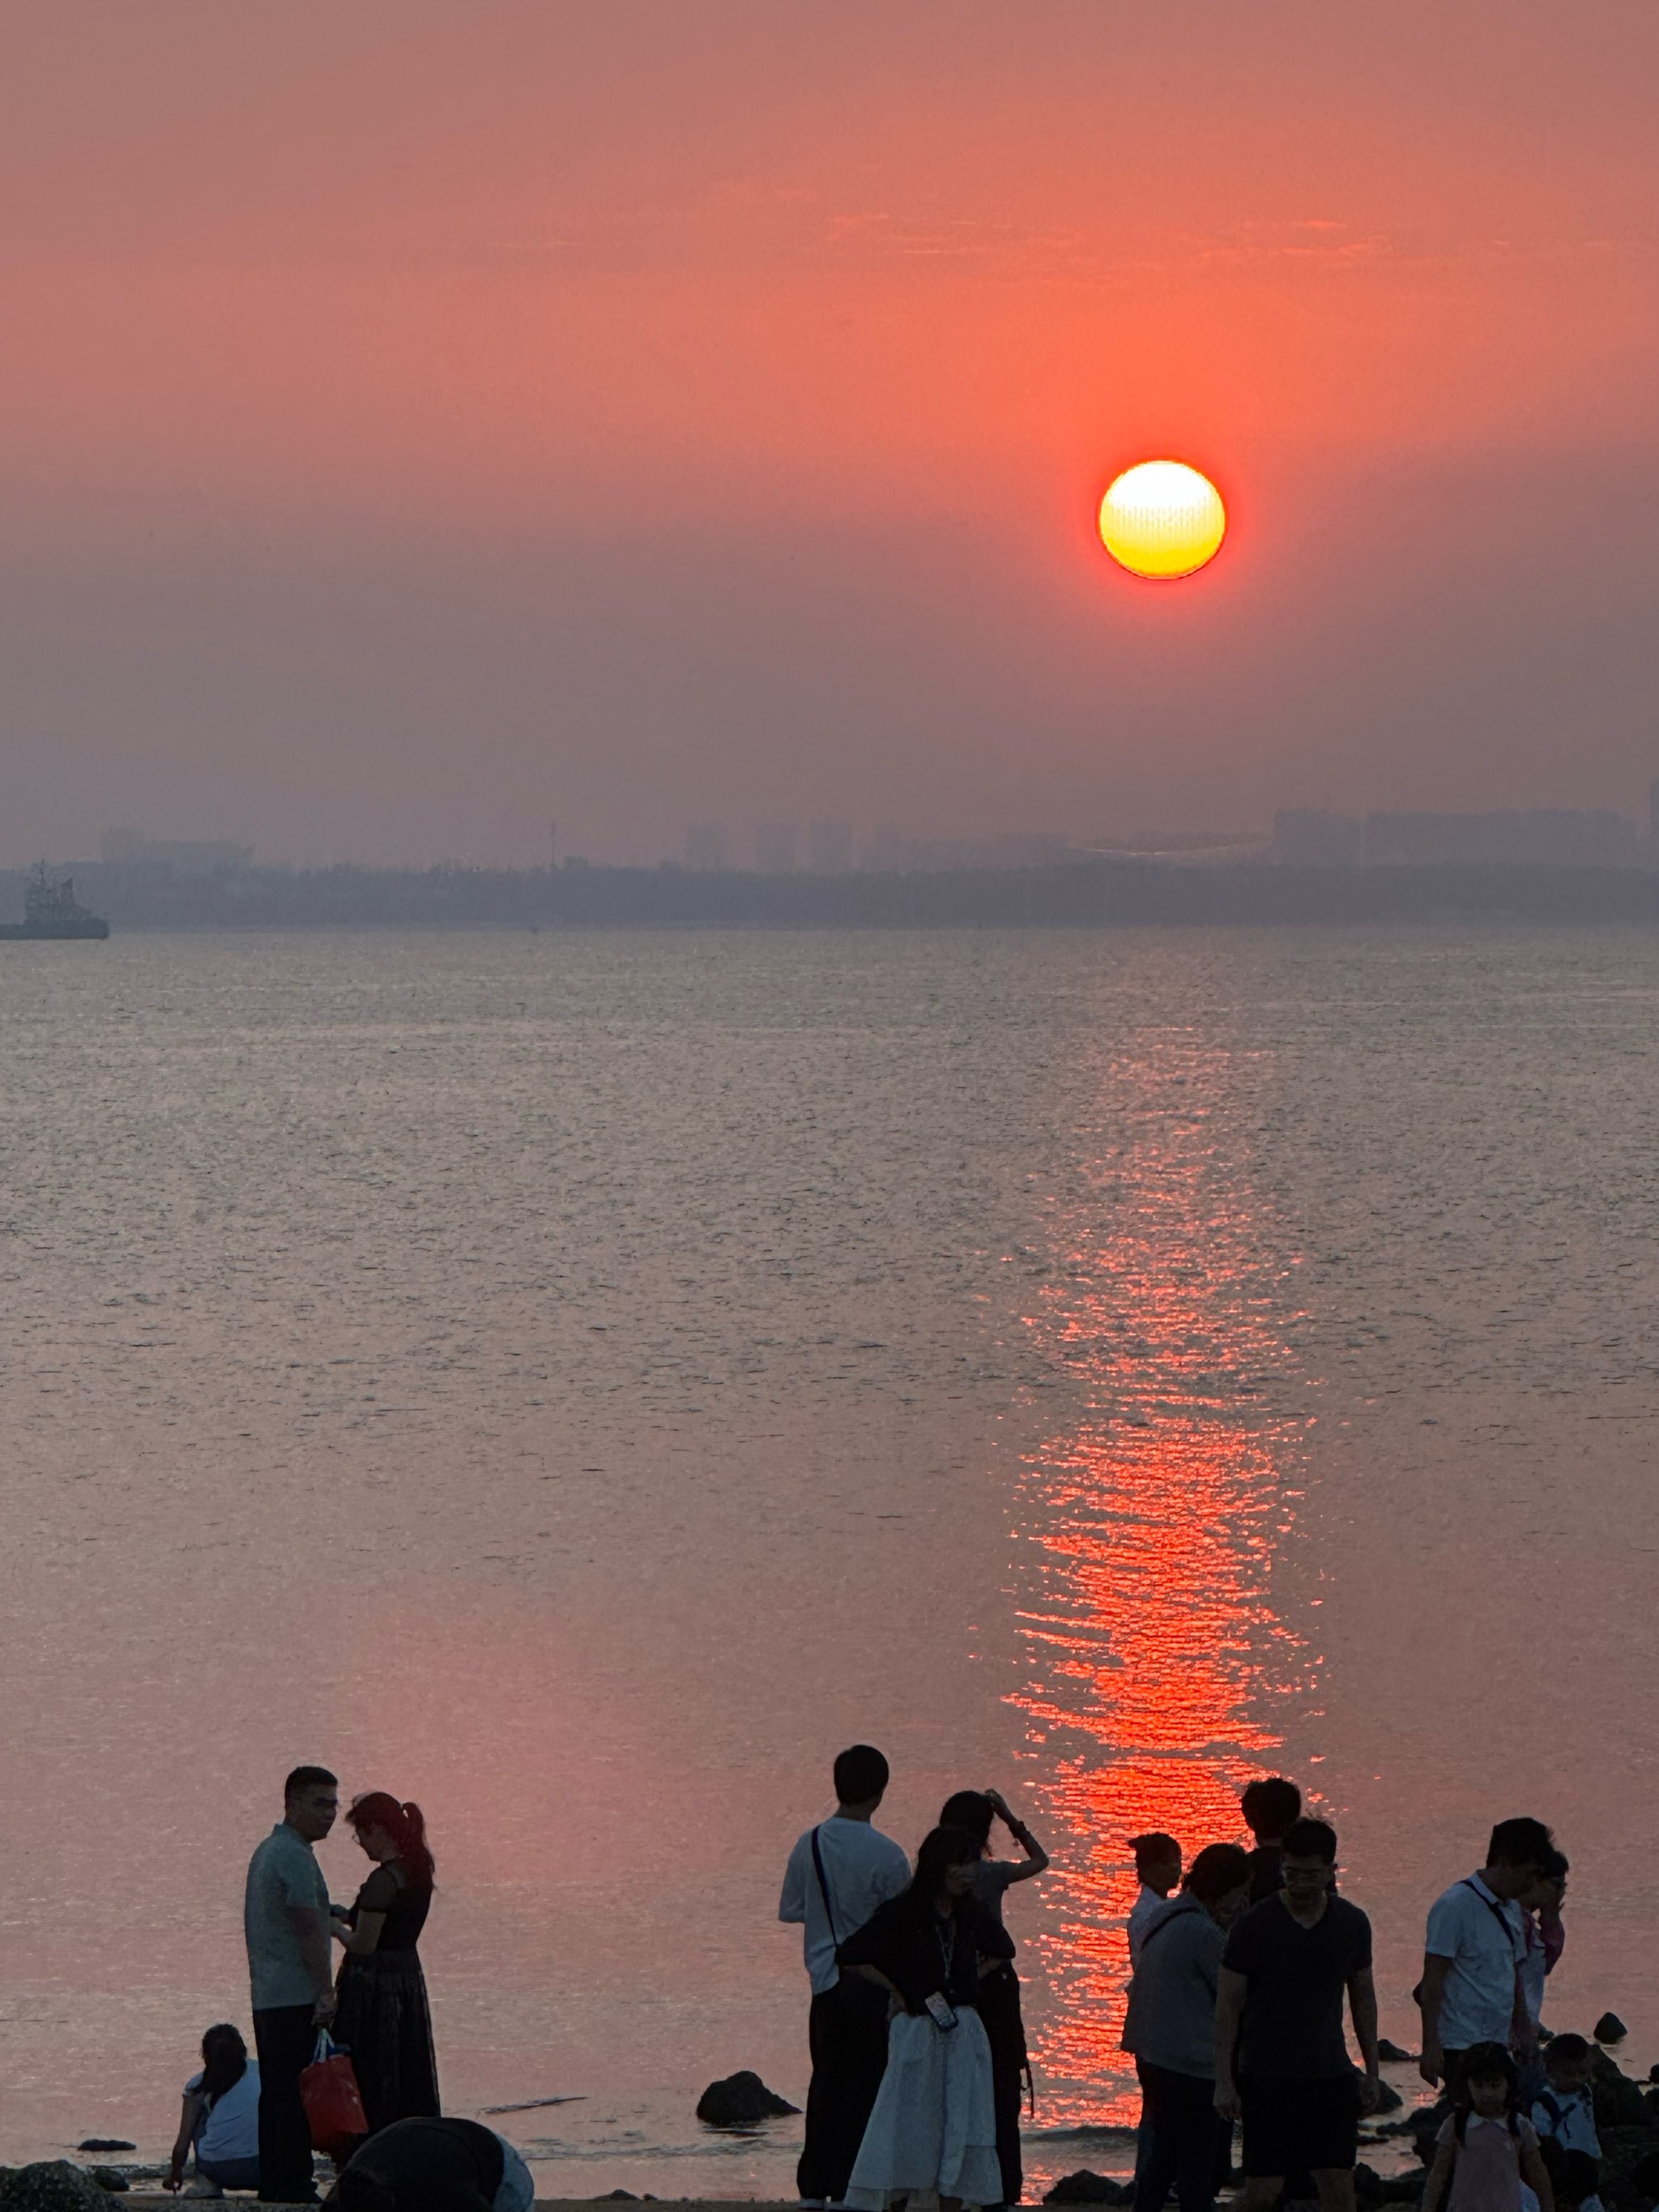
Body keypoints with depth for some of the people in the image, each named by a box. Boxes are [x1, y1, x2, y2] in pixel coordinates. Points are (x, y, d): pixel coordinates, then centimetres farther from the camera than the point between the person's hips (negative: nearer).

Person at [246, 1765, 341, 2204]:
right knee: (295, 2095, -10)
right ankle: (292, 2185, -11)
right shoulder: (295, 1856, -13)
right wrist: (327, 1992, -15)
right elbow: (309, 1930, -18)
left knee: (275, 2094, 12)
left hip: (267, 1997, 10)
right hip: (296, 1998, -10)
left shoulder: (266, 1851, 19)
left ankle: (272, 2183, 14)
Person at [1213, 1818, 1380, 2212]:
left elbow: (1363, 1997, 14)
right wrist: (1224, 2081, -7)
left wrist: (1372, 2072, 13)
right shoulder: (1254, 1926, -8)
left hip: (1331, 2075, 3)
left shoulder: (1352, 1924, 3)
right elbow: (1228, 2005, -4)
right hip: (1267, 2078, -3)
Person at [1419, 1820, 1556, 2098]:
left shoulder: (1511, 1909, 16)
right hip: (1462, 2045, -8)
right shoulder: (1455, 1906, -11)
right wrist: (1431, 2047, -17)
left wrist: (1525, 2037, 23)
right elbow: (1432, 1982, -14)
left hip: (1499, 2044, 8)